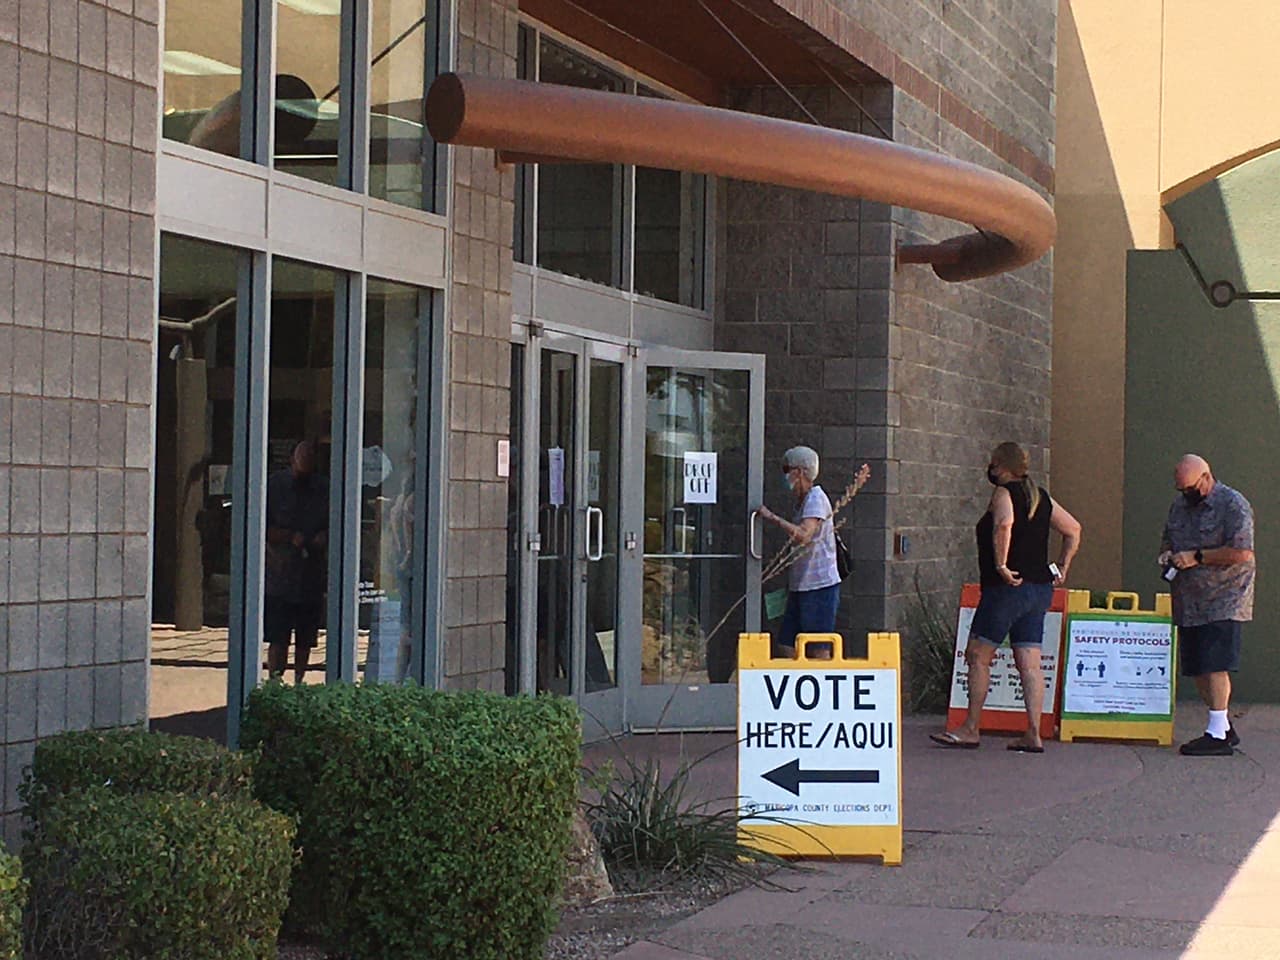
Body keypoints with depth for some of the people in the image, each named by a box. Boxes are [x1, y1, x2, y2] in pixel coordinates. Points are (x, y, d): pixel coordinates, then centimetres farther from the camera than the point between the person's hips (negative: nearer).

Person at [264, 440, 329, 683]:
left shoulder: (324, 489, 5)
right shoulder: (274, 485, -2)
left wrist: (325, 536, -5)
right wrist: (290, 537, -15)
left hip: (312, 577, 3)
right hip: (279, 577, -3)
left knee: (305, 640, 10)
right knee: (277, 639, -6)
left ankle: (299, 684, 22)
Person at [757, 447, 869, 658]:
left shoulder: (816, 499, -12)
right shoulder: (802, 501, 18)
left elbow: (803, 535, -26)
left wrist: (772, 517, -21)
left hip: (820, 586, -10)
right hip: (800, 587, 10)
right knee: (784, 647, 6)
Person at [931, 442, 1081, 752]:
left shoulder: (1004, 494, -9)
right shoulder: (1041, 496, 14)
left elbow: (1004, 524, -31)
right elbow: (1073, 530, 20)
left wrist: (1002, 566, -25)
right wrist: (1062, 570, 20)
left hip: (1008, 587, -8)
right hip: (1040, 588, 8)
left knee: (977, 655, 1)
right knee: (1030, 663, 5)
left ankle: (970, 729, 4)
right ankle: (1033, 734, 1)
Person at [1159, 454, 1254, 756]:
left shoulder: (1233, 505, -10)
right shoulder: (1180, 504, 15)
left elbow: (1242, 553, -17)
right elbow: (1168, 538, 29)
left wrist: (1196, 557, -17)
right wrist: (1167, 554, 5)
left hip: (1222, 602, -8)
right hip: (1189, 603, 8)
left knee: (1214, 665, -12)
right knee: (1197, 668, 8)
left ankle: (1217, 735, -9)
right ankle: (1223, 727, 20)